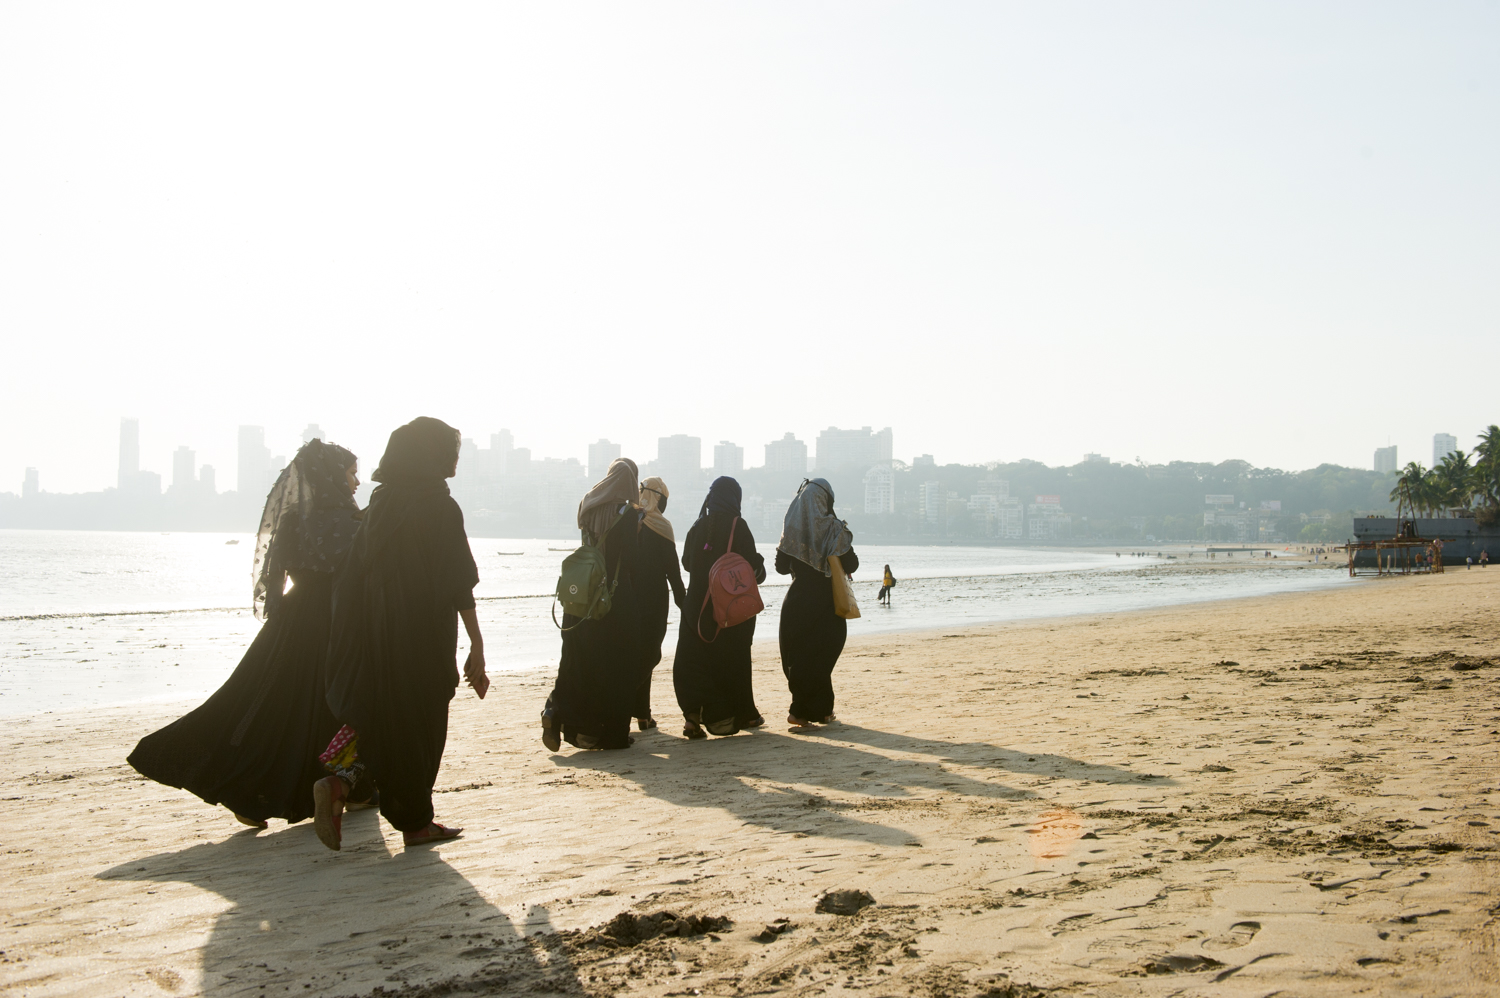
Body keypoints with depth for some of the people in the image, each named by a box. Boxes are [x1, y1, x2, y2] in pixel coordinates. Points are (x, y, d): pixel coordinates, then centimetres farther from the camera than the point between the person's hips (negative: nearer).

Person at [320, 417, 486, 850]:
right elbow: (460, 585, -15)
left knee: (384, 715, 17)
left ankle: (338, 783, -3)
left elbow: (350, 576, 10)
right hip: (422, 639, -6)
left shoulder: (380, 503, 8)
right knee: (420, 723, 6)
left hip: (375, 634, 6)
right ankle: (415, 823, 16)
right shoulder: (441, 507, -12)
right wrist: (477, 648, -12)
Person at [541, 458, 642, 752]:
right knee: (616, 666, 4)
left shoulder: (589, 507, 7)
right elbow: (632, 560, -13)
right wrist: (638, 599, -2)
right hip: (617, 600, -6)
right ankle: (611, 732, 8)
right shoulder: (627, 514, -11)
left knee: (578, 661, 12)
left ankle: (556, 711, -8)